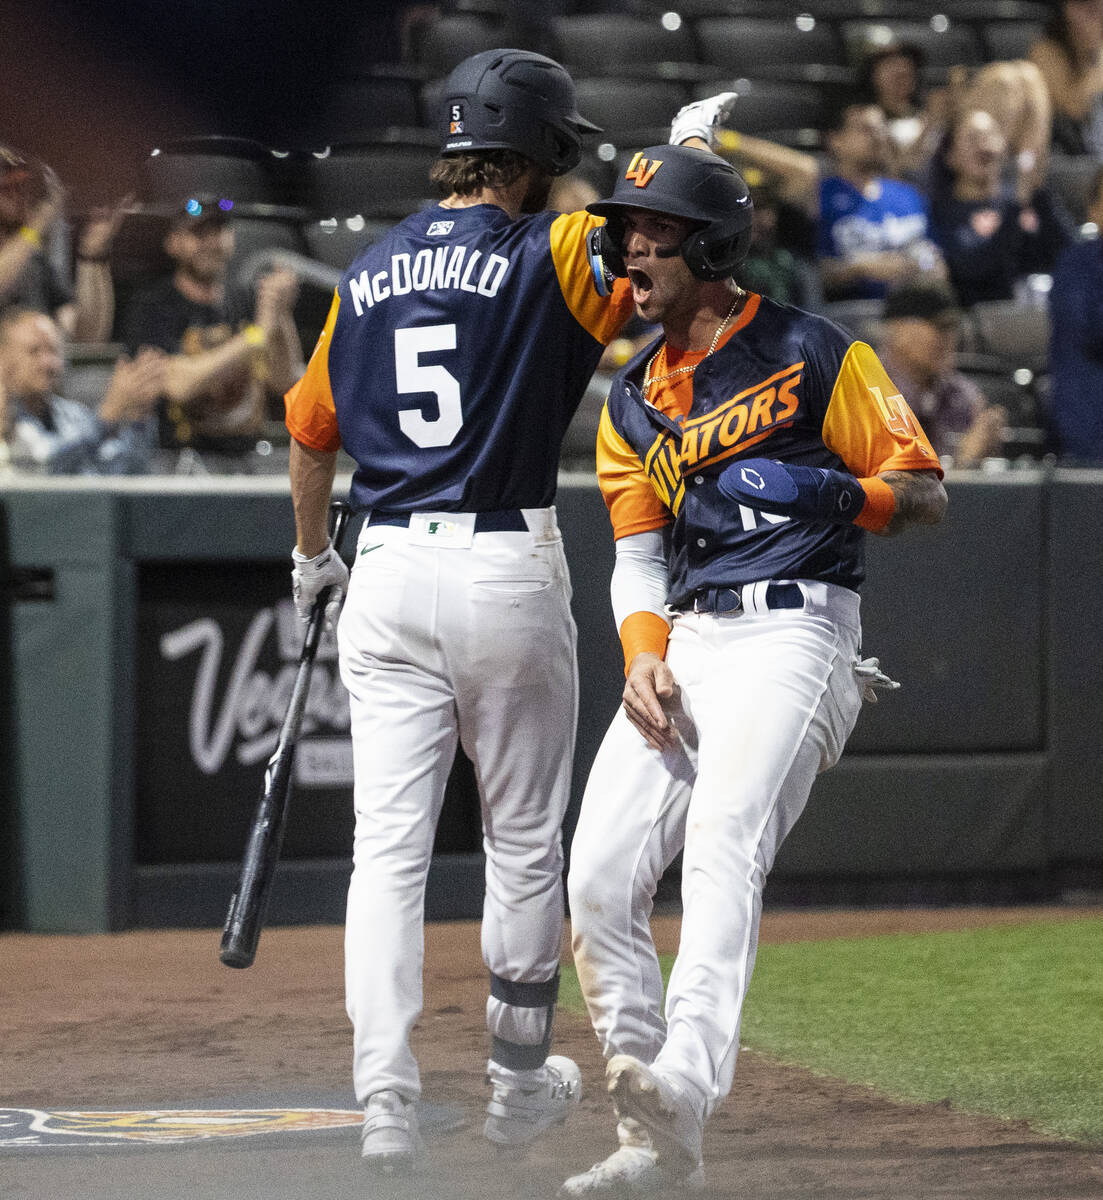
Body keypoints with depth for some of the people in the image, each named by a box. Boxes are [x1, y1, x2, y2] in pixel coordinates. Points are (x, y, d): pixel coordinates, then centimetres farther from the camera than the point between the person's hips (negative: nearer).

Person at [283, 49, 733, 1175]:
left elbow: (312, 433, 20)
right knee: (524, 841, 13)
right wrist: (694, 143, 13)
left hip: (387, 574, 3)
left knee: (388, 846, -2)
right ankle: (518, 1080, 25)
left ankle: (385, 1102, -14)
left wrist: (311, 561, 35)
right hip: (508, 568, -3)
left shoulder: (367, 273, 11)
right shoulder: (549, 256, -5)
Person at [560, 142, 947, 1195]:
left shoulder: (816, 356, 2)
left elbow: (927, 495, 2)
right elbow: (635, 555, 15)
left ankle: (687, 1082, -48)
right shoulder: (632, 400, 20)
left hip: (794, 630, -6)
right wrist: (643, 659, -4)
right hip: (683, 642, 6)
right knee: (598, 879, -6)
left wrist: (828, 493, -18)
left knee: (722, 832, -30)